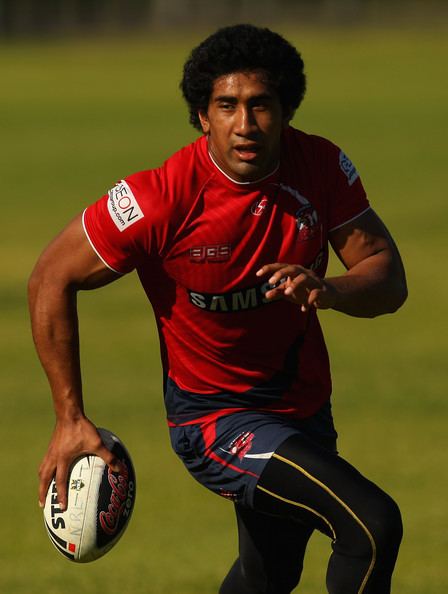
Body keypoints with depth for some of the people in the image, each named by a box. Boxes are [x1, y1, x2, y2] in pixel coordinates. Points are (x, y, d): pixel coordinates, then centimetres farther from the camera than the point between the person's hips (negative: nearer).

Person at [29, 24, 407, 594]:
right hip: (215, 414, -6)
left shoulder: (321, 166, -12)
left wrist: (327, 290, -32)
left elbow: (388, 279, -8)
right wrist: (70, 417, -14)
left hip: (305, 409, 6)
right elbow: (51, 279, -13)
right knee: (373, 524, -26)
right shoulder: (160, 199, -24)